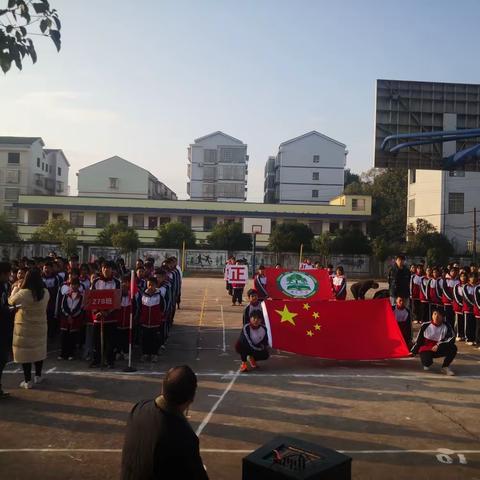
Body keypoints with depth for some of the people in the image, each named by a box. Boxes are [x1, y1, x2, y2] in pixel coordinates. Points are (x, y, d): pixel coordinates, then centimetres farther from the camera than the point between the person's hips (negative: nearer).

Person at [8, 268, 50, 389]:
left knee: (25, 352, 4)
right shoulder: (45, 293, -4)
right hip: (40, 326, 4)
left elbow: (10, 301, -7)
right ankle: (38, 376, 28)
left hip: (25, 327, -4)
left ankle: (28, 381, 8)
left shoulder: (23, 293, -20)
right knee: (39, 350, 17)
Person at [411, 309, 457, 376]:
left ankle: (445, 367, -6)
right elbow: (418, 340, 1)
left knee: (453, 348, -24)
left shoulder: (446, 326, -7)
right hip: (426, 349, -2)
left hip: (439, 350, 2)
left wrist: (438, 345, -25)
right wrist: (413, 352, 6)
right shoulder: (425, 325, -8)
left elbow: (452, 338, -17)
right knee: (427, 362, -31)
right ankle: (427, 364, 11)